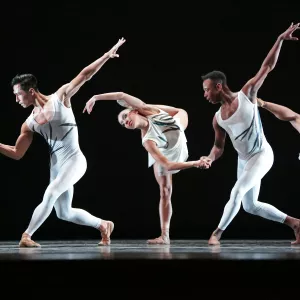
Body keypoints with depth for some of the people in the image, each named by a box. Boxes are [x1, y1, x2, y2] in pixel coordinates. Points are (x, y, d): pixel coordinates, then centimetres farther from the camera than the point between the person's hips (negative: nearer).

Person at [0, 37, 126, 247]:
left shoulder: (60, 97, -4)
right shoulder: (29, 124, 7)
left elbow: (84, 75, -5)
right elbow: (17, 153, 10)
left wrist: (107, 55, -10)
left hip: (74, 160, -6)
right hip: (56, 165, 6)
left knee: (50, 194, -25)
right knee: (64, 213, 8)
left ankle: (26, 236, -22)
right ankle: (103, 225, 28)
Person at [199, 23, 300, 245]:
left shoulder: (246, 95, -14)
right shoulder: (218, 119, -1)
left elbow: (267, 66, -11)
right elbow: (219, 146, 9)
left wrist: (280, 39, -15)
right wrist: (211, 158, -14)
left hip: (262, 155, -7)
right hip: (243, 159, 7)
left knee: (237, 193, -20)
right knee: (250, 206, 10)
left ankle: (217, 233, -13)